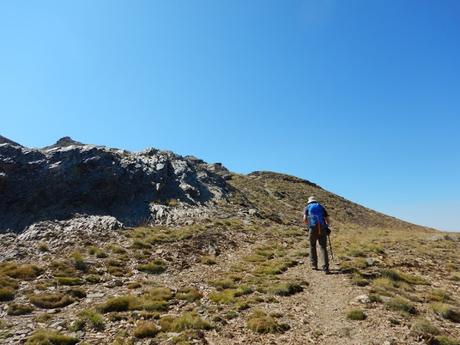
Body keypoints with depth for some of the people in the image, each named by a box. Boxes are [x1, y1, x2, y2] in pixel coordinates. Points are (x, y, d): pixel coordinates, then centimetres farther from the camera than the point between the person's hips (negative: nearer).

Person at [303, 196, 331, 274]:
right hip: (322, 229, 1)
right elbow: (327, 219, 13)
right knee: (323, 248, 1)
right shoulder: (321, 206, 19)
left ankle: (314, 265, 20)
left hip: (313, 229, -1)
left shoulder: (307, 207, 14)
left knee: (312, 247, 18)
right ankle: (325, 268, -12)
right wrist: (326, 226, 31)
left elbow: (305, 219, 1)